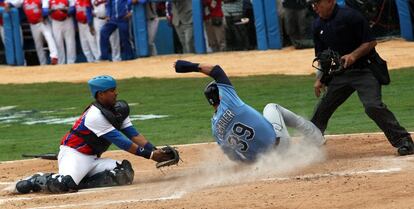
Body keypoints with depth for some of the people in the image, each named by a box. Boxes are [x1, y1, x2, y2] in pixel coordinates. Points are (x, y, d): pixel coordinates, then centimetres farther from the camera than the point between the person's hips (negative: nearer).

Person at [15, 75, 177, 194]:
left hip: (93, 159, 8)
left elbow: (133, 135, 2)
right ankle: (37, 181, -3)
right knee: (65, 184, -36)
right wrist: (149, 155, -23)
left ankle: (79, 183, -10)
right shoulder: (96, 115, -21)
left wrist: (154, 151, -12)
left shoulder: (119, 109, 6)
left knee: (125, 172, -14)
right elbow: (121, 142, -23)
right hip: (73, 155, -8)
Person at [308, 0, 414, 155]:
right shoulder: (318, 25, 8)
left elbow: (371, 42, -13)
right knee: (323, 108, 10)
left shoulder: (349, 16, -14)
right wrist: (320, 79, 6)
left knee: (373, 106, -23)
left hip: (365, 71, -7)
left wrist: (353, 55, -27)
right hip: (341, 73, 7)